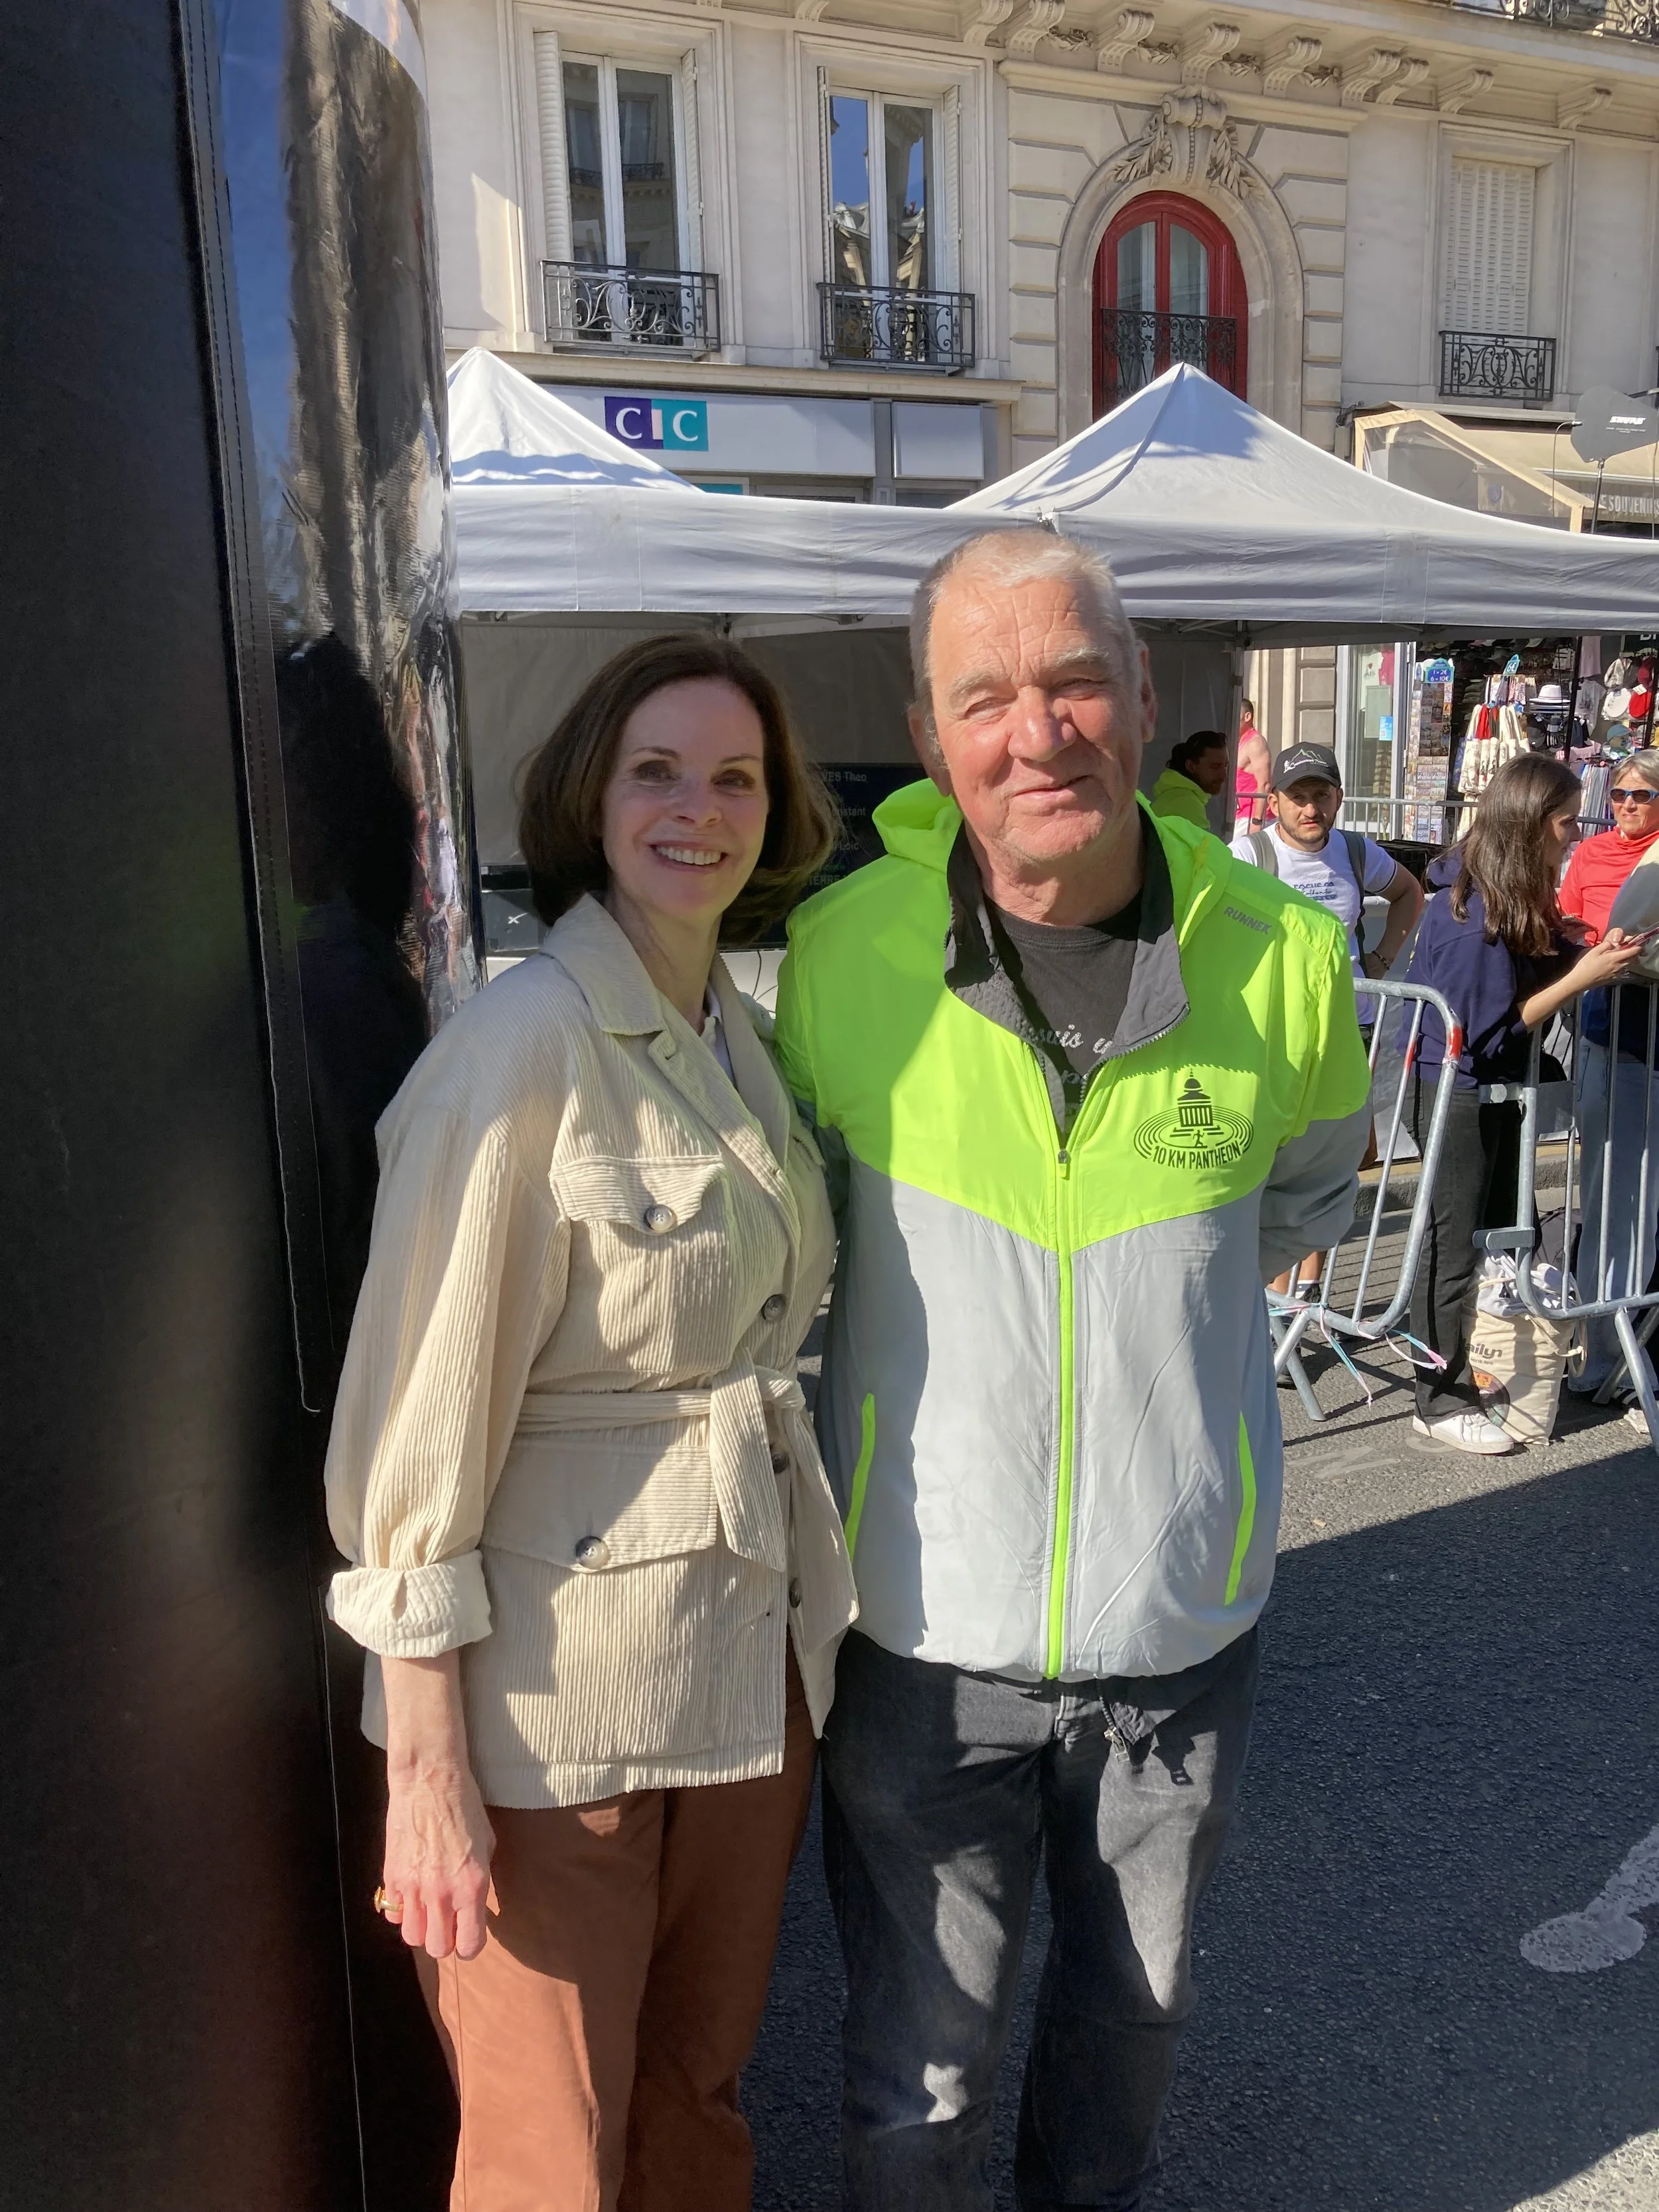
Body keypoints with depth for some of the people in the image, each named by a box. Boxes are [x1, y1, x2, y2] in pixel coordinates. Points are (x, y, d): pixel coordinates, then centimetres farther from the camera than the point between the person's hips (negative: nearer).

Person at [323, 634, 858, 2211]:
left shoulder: (740, 1033, 7)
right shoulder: (524, 1044, -17)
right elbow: (424, 1413, -17)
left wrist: (808, 1593, 12)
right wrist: (427, 1758, -16)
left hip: (754, 1650, 7)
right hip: (560, 1680, -7)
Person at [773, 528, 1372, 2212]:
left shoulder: (1282, 958, -11)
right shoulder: (840, 950, -12)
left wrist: (1161, 1287, 6)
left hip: (1183, 1618, 2)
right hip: (926, 1626, -1)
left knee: (1129, 2016, 26)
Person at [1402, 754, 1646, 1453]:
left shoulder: (1519, 899, 5)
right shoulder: (1471, 911, -24)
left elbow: (1539, 975, 10)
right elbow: (1493, 1027, -22)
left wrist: (1597, 954, -5)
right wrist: (1583, 976, -22)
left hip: (1497, 1090, 9)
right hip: (1455, 1089, -9)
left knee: (1497, 1236, 16)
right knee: (1455, 1246, 1)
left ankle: (1478, 1373, 31)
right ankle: (1442, 1403, 13)